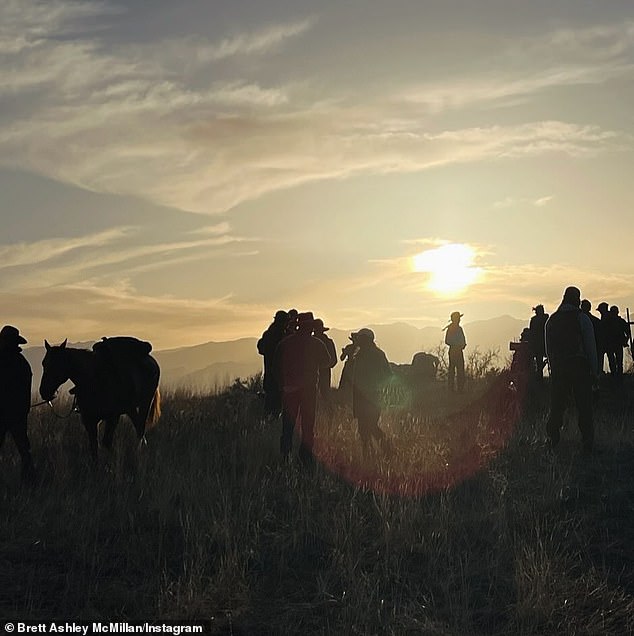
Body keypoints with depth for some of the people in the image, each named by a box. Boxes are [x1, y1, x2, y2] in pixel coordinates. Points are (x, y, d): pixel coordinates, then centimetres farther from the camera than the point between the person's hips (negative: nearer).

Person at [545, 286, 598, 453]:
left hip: (558, 369, 3)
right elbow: (591, 347, -5)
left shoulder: (552, 320, 8)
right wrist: (594, 371, -1)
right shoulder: (582, 318, -4)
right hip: (580, 367, -3)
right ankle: (587, 445, 0)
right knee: (584, 408, 1)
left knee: (557, 407, 9)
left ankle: (552, 443, 8)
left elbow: (548, 348, 11)